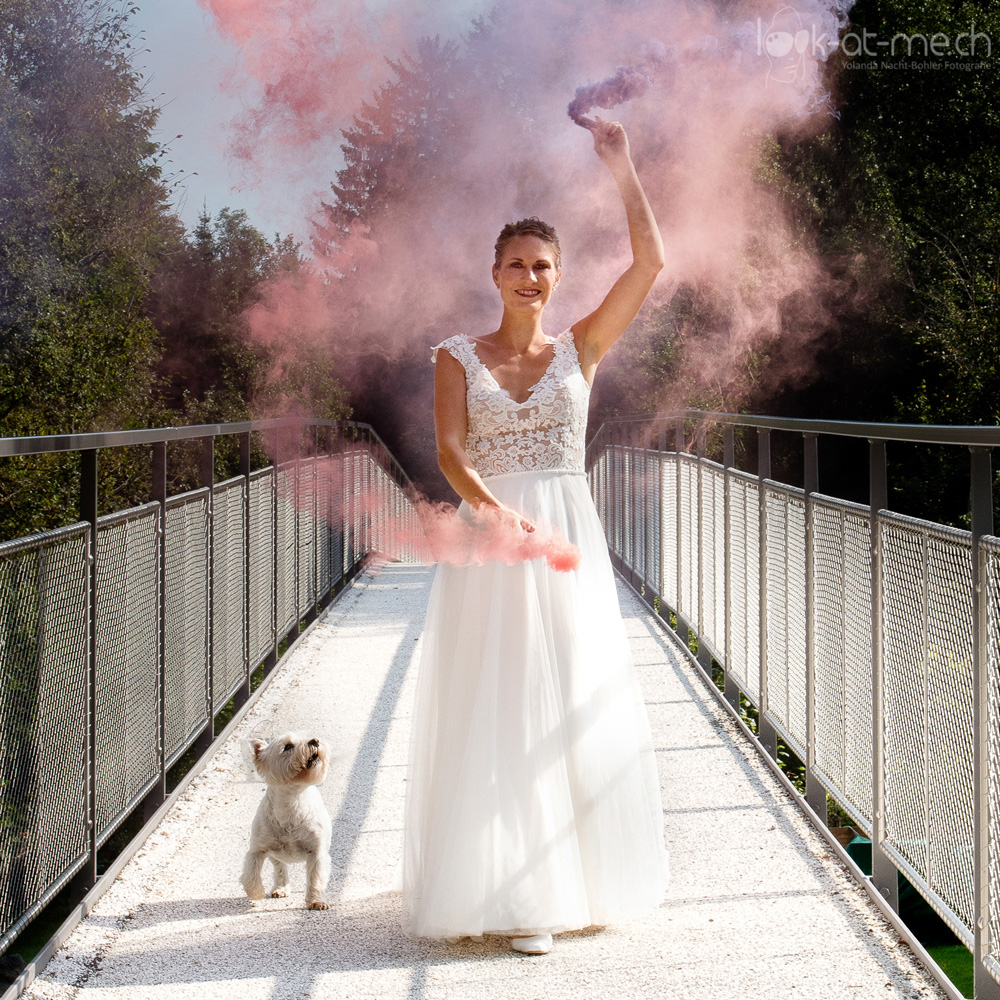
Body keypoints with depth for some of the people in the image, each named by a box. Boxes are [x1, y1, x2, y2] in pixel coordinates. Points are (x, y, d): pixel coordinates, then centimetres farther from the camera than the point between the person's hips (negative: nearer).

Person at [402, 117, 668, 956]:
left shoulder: (581, 347, 7)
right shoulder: (458, 356, 4)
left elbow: (650, 261, -3)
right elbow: (449, 452, -9)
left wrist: (619, 163, -3)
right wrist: (491, 505, -28)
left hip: (569, 538, 1)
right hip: (487, 541, -1)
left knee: (571, 705, 4)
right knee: (496, 710, -3)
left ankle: (568, 878, 16)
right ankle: (510, 894, 1)